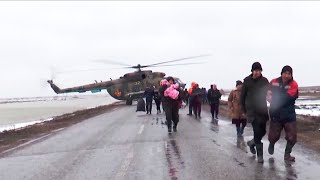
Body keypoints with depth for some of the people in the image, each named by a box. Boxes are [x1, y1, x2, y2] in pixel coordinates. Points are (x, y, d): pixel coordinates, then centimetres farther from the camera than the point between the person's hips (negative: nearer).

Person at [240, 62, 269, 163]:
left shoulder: (264, 81, 1)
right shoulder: (247, 81, -2)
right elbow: (242, 96, 5)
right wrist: (245, 110, 6)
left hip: (262, 110, 3)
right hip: (252, 111, -3)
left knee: (262, 131, 8)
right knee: (257, 131, -10)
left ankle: (252, 142, 37)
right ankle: (260, 154, -4)